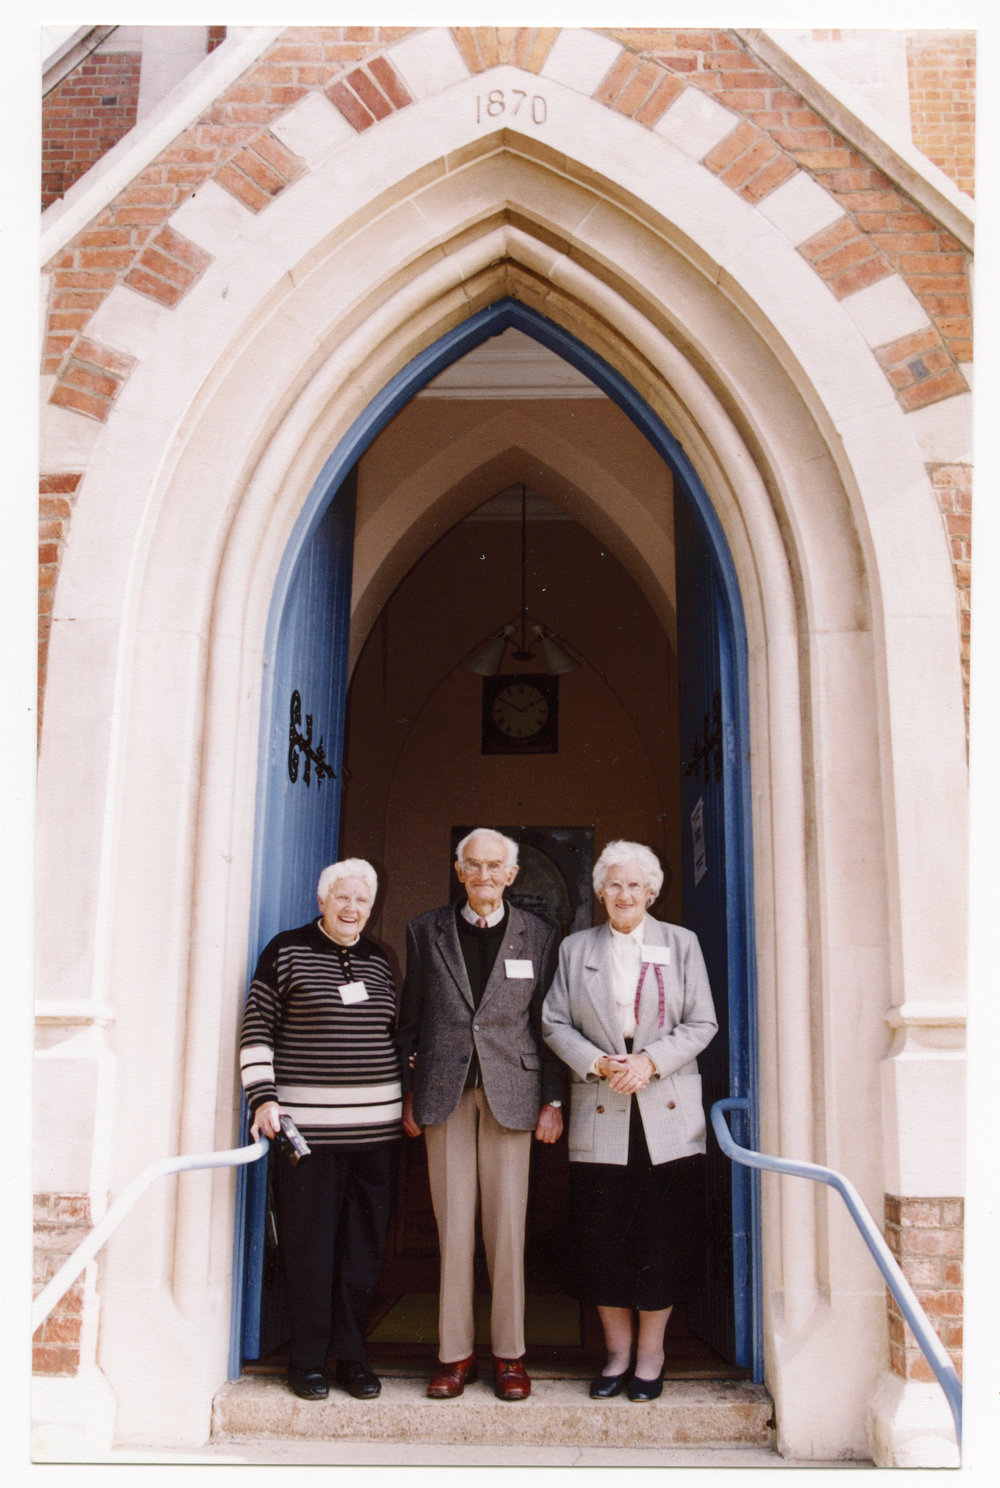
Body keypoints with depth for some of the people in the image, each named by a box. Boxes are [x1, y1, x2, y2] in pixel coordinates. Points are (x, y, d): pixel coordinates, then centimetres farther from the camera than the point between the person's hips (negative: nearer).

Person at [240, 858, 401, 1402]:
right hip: (307, 1125, -4)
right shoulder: (286, 950, 0)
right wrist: (263, 1098, -9)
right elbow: (257, 1029, -1)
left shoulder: (380, 960, 12)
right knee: (309, 1244, 3)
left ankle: (352, 1356, 21)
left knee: (364, 1246, 8)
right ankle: (307, 1360, 18)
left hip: (375, 1126, 4)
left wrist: (411, 1099, 16)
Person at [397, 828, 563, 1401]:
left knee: (508, 1227, 3)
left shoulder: (539, 936, 5)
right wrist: (410, 1092, 6)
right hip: (445, 1092, 1)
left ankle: (509, 1354, 16)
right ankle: (456, 1353, 17)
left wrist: (553, 1100, 1)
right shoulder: (426, 930, 8)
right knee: (453, 1225, 5)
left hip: (510, 1090, -1)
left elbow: (550, 1024, 5)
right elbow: (411, 1017, 10)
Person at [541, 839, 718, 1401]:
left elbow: (702, 1023, 3)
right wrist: (598, 1063, -10)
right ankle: (618, 1353, 20)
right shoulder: (575, 948, 10)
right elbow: (555, 1023, 6)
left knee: (663, 1237, 3)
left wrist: (650, 1061, -11)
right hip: (600, 1116, 1)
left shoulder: (681, 944, 7)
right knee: (603, 1239, 4)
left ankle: (650, 1355, 19)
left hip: (668, 1114, -1)